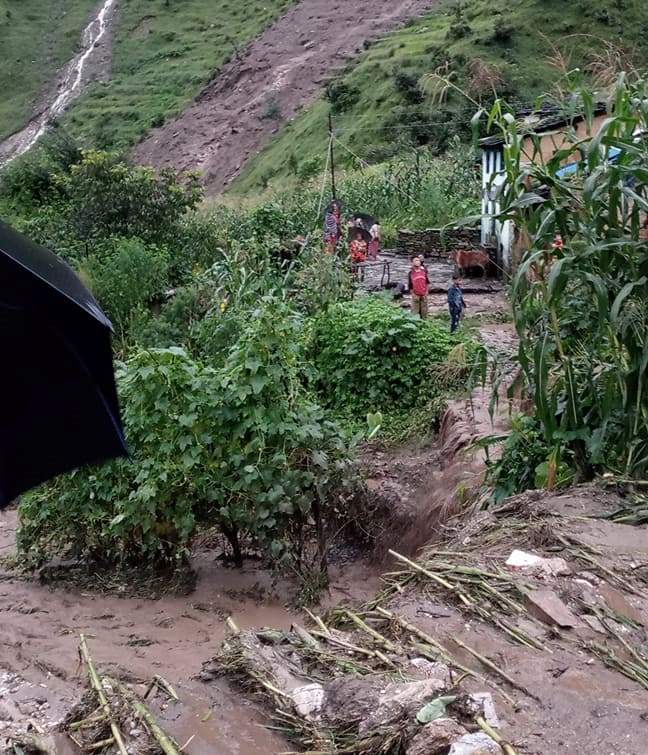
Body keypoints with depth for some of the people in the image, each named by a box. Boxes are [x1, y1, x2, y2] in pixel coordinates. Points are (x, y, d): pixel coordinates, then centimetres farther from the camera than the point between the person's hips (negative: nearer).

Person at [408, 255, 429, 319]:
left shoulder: (423, 271, 6)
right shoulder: (411, 273, 1)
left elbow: (427, 283, 10)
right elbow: (410, 286, 3)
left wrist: (426, 293, 1)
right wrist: (413, 294, -5)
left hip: (423, 295, 2)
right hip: (415, 296, -2)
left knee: (424, 311, 8)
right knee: (415, 312, -1)